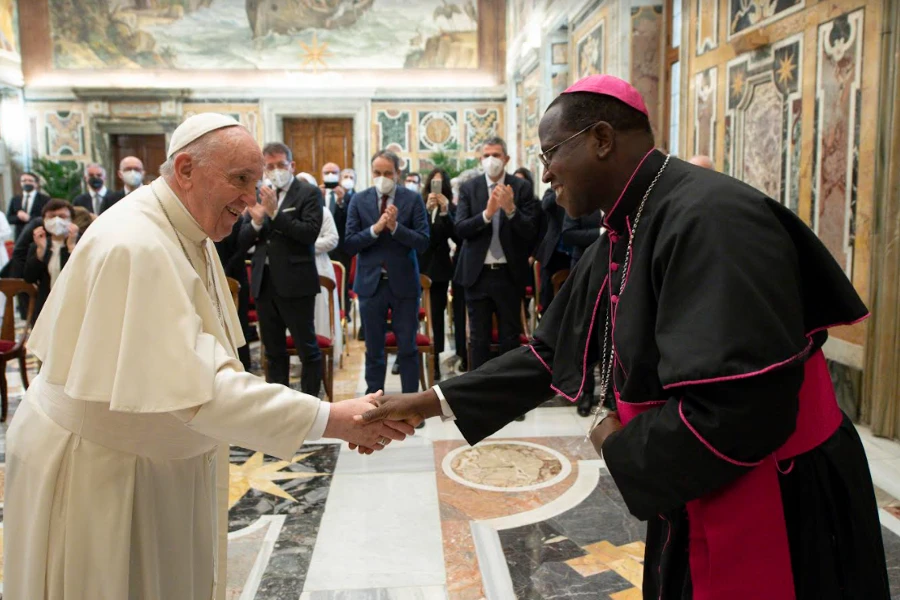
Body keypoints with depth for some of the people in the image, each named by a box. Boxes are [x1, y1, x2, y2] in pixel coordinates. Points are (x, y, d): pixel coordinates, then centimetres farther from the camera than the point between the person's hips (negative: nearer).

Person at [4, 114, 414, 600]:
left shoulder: (188, 235, 2)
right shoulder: (136, 246, -27)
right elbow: (195, 388, -32)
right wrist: (331, 419, -32)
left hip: (163, 462, 8)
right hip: (95, 472, -8)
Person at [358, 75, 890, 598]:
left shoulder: (711, 220, -26)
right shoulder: (619, 244, 4)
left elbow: (738, 409, -33)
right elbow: (549, 355, 9)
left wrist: (621, 448, -15)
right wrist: (432, 401, 6)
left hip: (778, 516, -8)